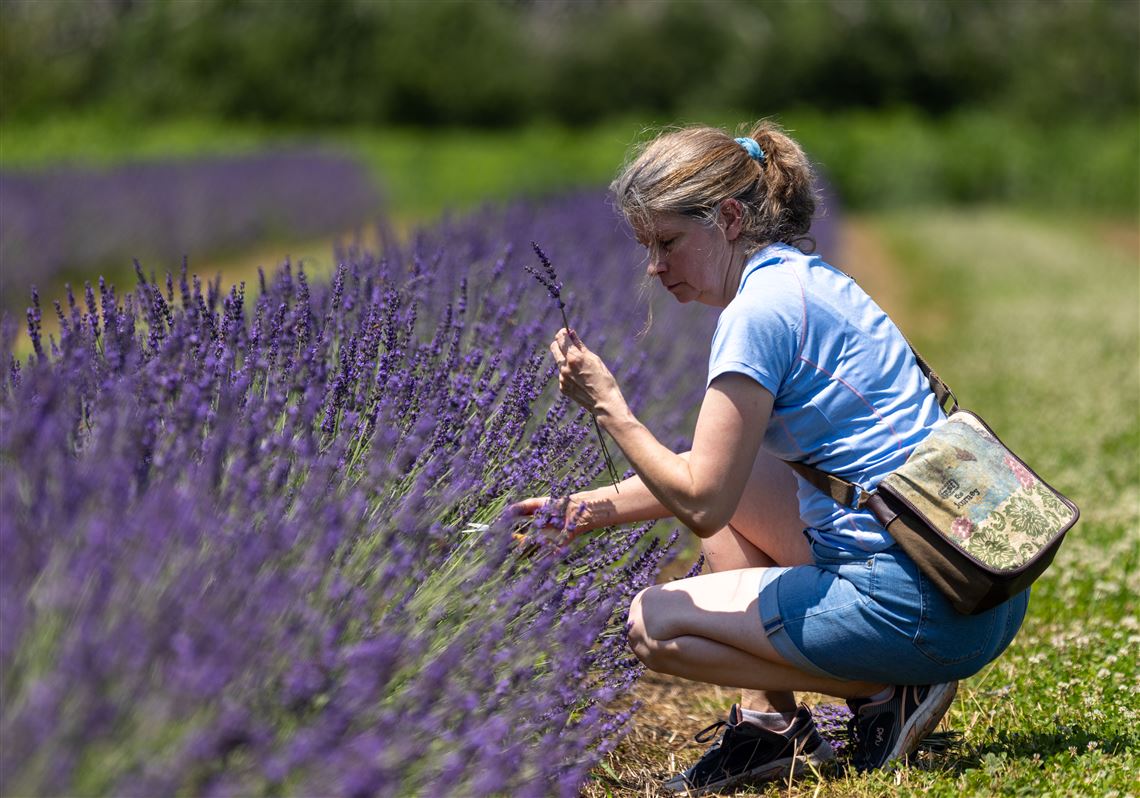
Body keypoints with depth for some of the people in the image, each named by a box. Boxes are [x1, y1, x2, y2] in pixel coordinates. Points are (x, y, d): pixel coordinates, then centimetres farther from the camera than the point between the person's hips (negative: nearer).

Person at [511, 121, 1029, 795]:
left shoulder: (760, 308, -14)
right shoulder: (808, 282, 16)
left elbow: (702, 505, -14)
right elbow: (712, 480, 24)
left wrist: (609, 406, -4)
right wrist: (586, 509, 18)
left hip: (923, 609, -10)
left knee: (654, 624, 1)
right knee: (727, 467, 20)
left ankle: (885, 695, -1)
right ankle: (769, 719, 15)